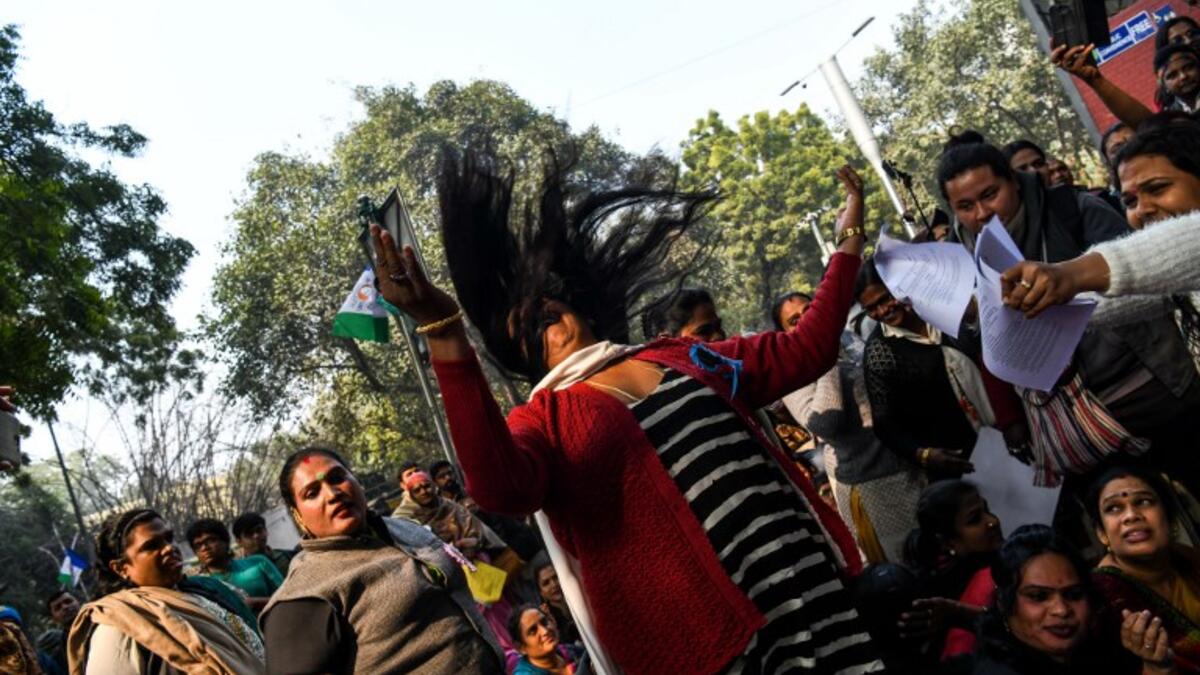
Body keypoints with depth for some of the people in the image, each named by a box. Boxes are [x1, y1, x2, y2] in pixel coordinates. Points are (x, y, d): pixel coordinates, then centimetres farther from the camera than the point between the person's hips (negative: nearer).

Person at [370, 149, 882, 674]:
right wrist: (444, 333, -34)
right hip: (712, 627, -4)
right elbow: (498, 487, -25)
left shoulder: (678, 357, 15)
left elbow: (805, 351, 21)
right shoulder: (543, 420, 0)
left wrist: (849, 243, 22)